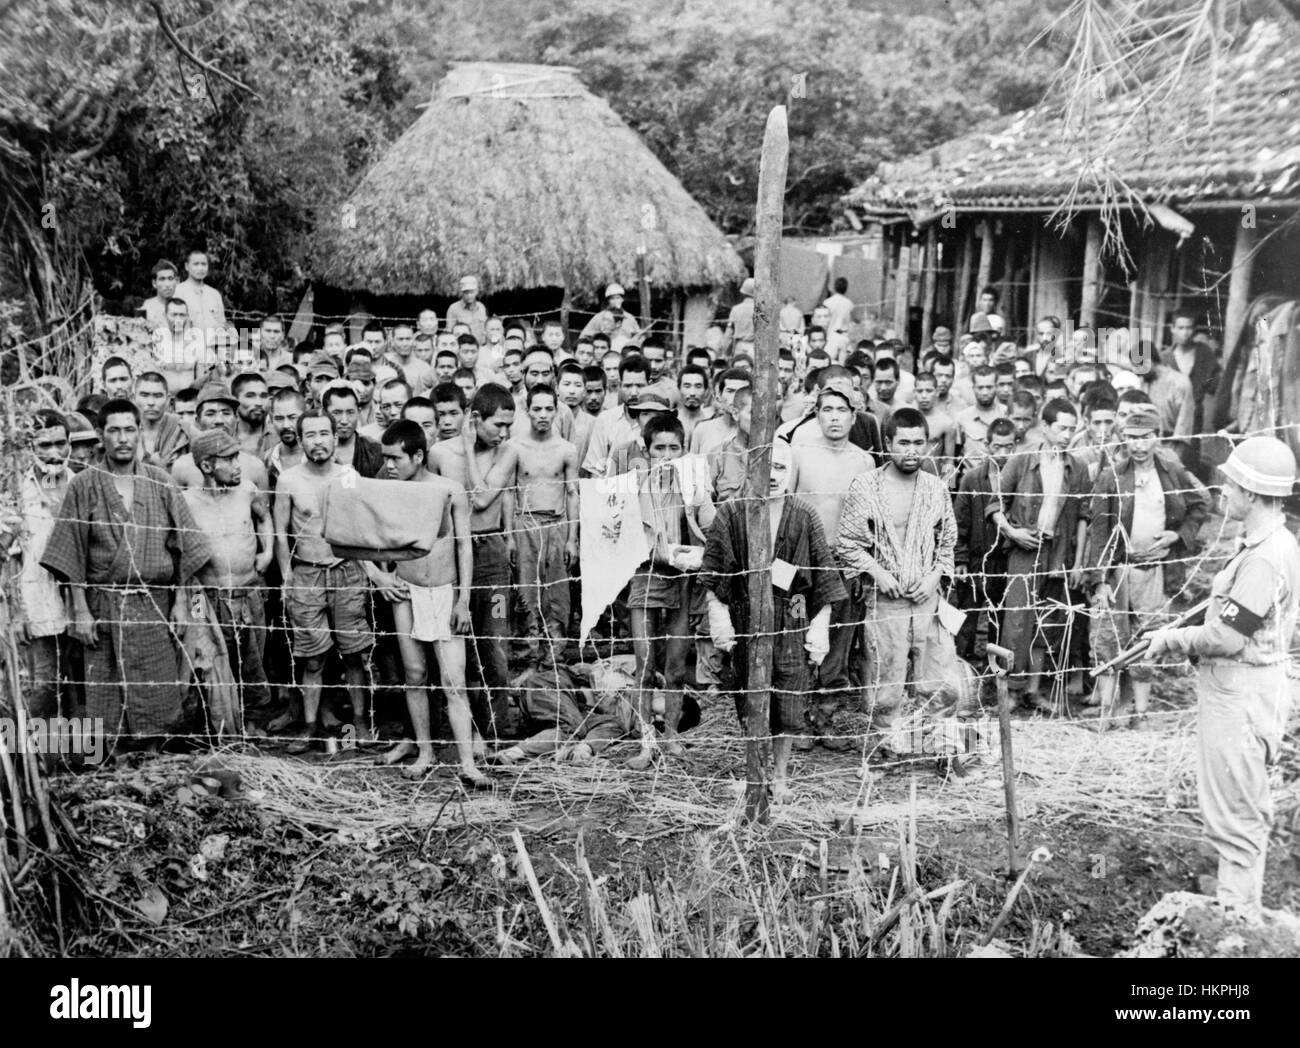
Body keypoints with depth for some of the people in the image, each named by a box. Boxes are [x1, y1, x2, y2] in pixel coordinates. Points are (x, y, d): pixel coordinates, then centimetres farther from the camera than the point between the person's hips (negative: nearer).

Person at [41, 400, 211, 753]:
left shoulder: (160, 482, 4)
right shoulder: (84, 485, 0)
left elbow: (181, 546, 5)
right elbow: (71, 553, -2)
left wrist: (180, 602, 1)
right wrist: (80, 609, -7)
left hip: (155, 605, 1)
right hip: (104, 606, -1)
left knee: (157, 694, 4)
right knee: (106, 697, 3)